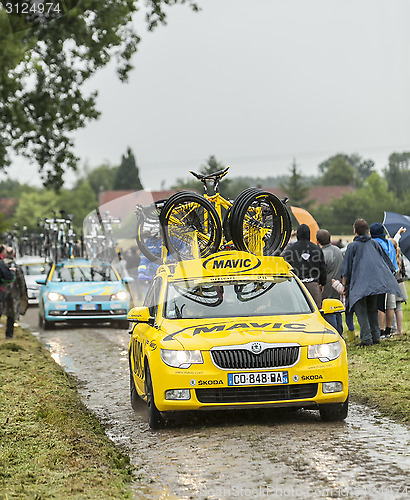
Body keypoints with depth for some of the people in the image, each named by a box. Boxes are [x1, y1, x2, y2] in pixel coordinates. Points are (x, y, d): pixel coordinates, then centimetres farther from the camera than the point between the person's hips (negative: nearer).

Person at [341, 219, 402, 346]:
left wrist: (344, 285, 8)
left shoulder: (352, 246, 2)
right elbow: (386, 261, 18)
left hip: (359, 283, -5)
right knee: (372, 309, 15)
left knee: (361, 311, -5)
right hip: (377, 282, 5)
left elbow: (346, 269, 2)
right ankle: (376, 336, 11)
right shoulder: (374, 243, 13)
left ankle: (366, 338, -15)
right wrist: (391, 273, 30)